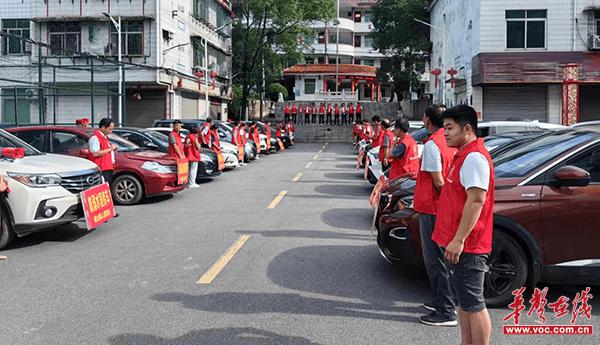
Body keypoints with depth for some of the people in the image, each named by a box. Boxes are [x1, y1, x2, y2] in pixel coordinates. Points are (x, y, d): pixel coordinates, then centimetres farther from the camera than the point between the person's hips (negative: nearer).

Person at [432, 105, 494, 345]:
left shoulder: (474, 157, -17)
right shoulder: (464, 155, 16)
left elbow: (476, 200, -25)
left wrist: (458, 240, -26)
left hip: (466, 245, -11)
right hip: (459, 243, 11)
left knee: (473, 304, -3)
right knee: (464, 301, 18)